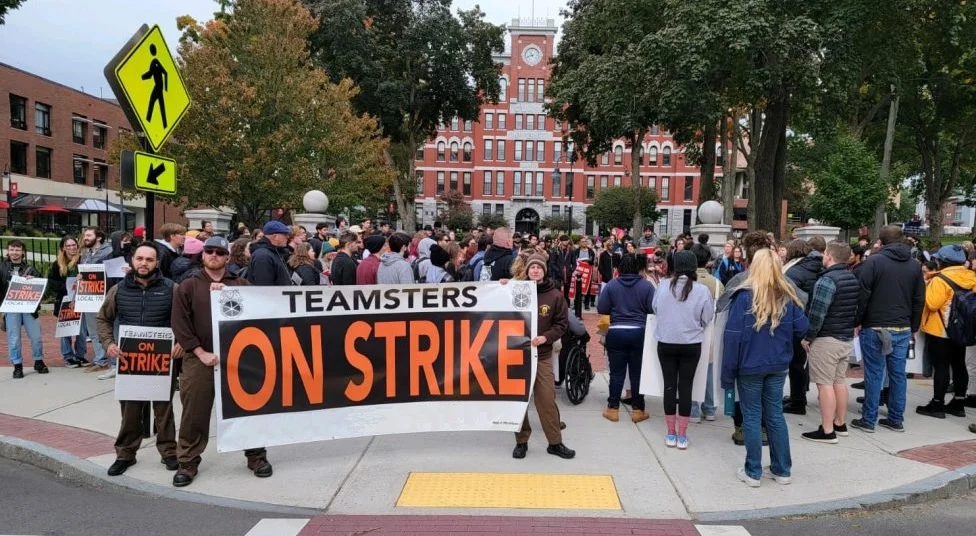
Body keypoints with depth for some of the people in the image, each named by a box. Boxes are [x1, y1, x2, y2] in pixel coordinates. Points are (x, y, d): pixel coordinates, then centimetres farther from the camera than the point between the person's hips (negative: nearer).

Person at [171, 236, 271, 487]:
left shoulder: (241, 285, 10)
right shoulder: (188, 287, 5)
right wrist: (201, 353, -9)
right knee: (194, 414, 5)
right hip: (199, 359, -1)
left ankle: (256, 456, 20)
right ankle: (188, 463, 20)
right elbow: (180, 325, -2)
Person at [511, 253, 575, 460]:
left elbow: (562, 323, 1)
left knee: (547, 399, 2)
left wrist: (545, 337, -13)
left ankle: (555, 442, 15)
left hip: (542, 355, 0)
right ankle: (521, 441, 20)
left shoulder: (554, 295, -2)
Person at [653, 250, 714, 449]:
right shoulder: (702, 290, -12)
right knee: (685, 386, 7)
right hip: (691, 345, -1)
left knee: (669, 385, 9)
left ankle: (671, 434, 16)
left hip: (666, 343, 1)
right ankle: (682, 435, 12)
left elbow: (655, 308, 5)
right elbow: (707, 318, -3)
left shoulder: (663, 286, -9)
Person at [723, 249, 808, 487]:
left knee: (752, 417, 6)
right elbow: (802, 328, 1)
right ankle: (782, 470, 23)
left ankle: (753, 472, 13)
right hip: (778, 366, 4)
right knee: (775, 415, 15)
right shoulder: (787, 296, -1)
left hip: (750, 367, -4)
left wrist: (728, 372, -9)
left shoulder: (745, 296, -14)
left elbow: (733, 336, -15)